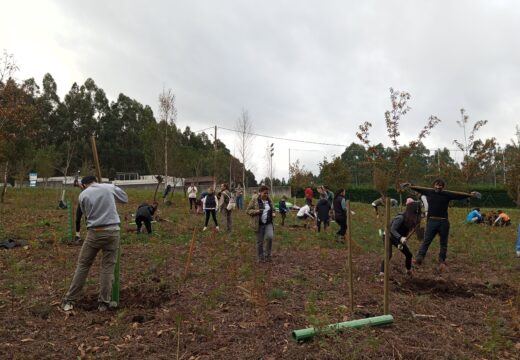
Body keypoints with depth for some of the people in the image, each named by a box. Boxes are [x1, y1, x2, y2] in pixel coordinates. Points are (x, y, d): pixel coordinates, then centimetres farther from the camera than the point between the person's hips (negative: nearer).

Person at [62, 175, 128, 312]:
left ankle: (70, 300, 19)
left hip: (94, 233, 0)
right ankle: (103, 303, 9)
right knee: (108, 267, 7)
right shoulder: (110, 187, 4)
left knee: (83, 265, 13)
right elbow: (125, 199, 18)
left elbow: (86, 213, 15)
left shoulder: (83, 194, 5)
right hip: (112, 231, 0)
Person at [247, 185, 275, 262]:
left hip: (268, 223, 3)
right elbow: (248, 211, -5)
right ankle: (260, 258, 24)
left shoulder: (269, 200, 7)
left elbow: (272, 209, 21)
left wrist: (273, 213, -1)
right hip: (259, 224, -3)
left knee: (270, 237, -19)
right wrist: (257, 211, -22)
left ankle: (267, 255, 2)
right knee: (259, 242, 5)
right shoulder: (254, 200, -6)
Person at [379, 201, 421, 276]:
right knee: (388, 255, -25)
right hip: (389, 237, -7)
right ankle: (382, 273, -18)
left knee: (409, 254, 9)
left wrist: (401, 242, -21)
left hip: (399, 239, 8)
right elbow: (392, 229, -40)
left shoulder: (412, 220, -10)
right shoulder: (401, 218, -31)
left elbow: (407, 233, -8)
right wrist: (400, 238, -56)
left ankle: (409, 271, 32)